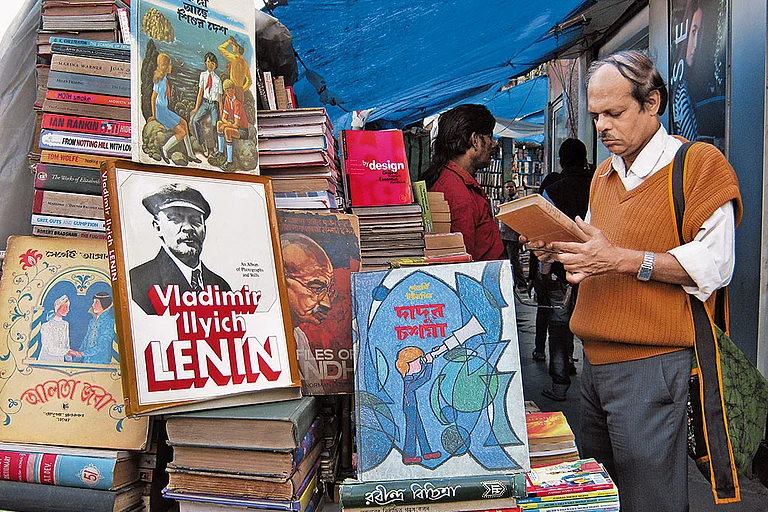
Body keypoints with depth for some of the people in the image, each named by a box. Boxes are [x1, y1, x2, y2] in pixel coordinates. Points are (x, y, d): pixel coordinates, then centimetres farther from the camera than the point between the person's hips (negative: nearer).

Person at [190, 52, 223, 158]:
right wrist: (196, 108, -1)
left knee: (215, 125, -13)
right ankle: (203, 144, -13)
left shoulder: (217, 79, 12)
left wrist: (220, 111, 2)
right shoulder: (203, 75, 12)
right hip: (205, 102, 0)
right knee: (195, 120, -22)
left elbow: (220, 96, 11)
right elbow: (200, 92, 7)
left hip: (214, 104, 0)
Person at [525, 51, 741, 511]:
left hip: (652, 364, -7)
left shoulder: (700, 163, -7)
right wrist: (561, 248, 3)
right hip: (595, 360, 7)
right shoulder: (604, 175, 16)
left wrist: (623, 259, -24)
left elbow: (714, 265, -16)